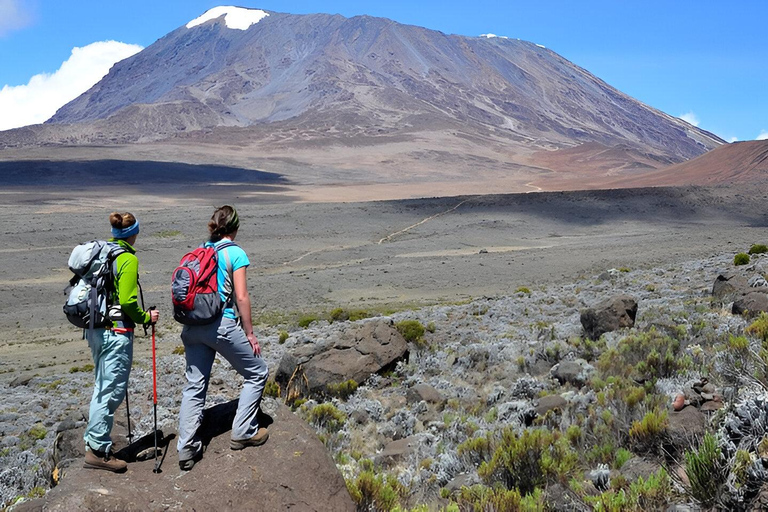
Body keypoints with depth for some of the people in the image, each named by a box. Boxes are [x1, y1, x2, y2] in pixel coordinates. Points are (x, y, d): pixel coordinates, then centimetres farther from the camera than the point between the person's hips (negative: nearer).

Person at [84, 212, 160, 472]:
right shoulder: (128, 259, -14)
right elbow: (127, 301, -19)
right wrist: (146, 317, -3)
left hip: (95, 330, 9)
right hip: (116, 332, -9)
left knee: (102, 387, 20)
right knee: (112, 390, 0)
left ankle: (94, 440, 29)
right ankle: (98, 450, 5)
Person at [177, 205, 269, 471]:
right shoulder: (235, 253, -7)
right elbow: (241, 297, -10)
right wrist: (249, 333, -3)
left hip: (192, 326, 6)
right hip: (222, 325, -6)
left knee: (194, 386, 12)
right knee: (257, 373, 14)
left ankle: (187, 449, 10)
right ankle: (243, 433, 16)